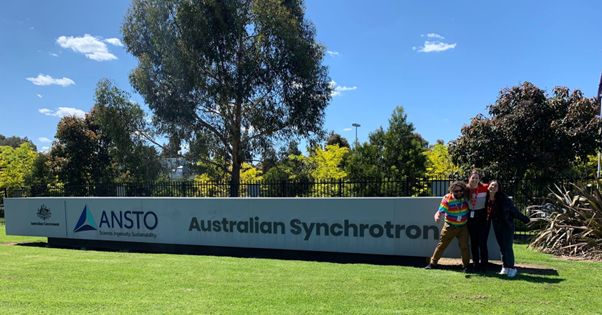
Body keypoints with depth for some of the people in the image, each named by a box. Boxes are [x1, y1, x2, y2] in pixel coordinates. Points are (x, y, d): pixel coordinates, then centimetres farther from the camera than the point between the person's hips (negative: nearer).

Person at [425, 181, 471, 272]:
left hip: (463, 227, 2)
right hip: (450, 227, -2)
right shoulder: (447, 199, -19)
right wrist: (437, 216, -49)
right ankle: (433, 263, 16)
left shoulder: (465, 197, -8)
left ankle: (466, 266, 13)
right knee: (441, 245, 6)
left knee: (464, 246, -4)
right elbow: (440, 211, -27)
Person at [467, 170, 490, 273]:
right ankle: (475, 265, 24)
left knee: (482, 243, -7)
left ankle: (484, 267, 5)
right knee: (474, 243, 10)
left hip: (483, 218, -2)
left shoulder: (485, 188, -8)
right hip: (471, 218, 3)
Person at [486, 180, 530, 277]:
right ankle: (505, 267, 20)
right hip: (496, 224, 4)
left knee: (507, 246, -5)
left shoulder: (503, 198, -16)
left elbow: (513, 209, -6)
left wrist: (524, 219, 1)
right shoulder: (486, 198, -4)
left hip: (507, 223, -4)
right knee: (501, 247, 10)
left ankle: (511, 268, 6)